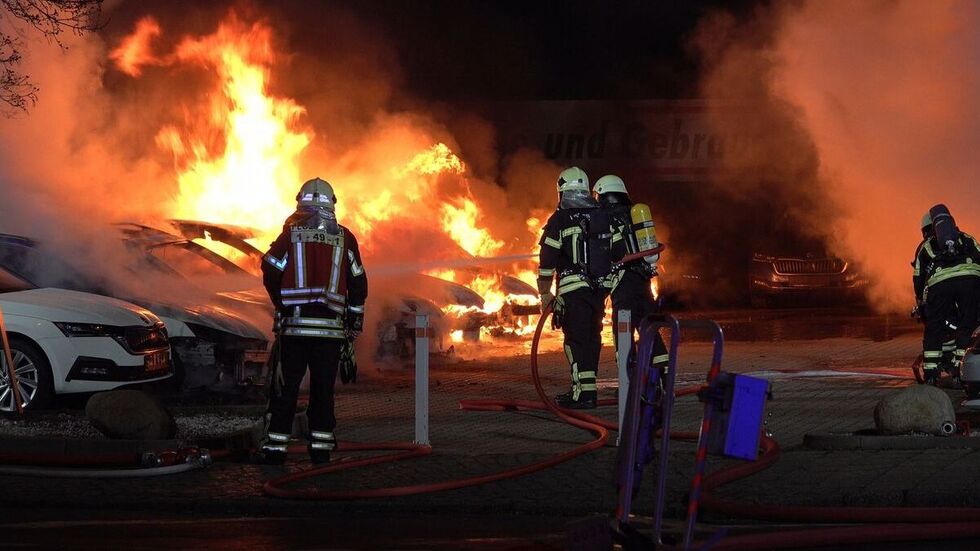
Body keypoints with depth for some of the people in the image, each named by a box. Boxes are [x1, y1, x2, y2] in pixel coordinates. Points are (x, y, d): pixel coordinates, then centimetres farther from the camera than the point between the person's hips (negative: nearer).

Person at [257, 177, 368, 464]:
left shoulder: (291, 233, -1)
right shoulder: (345, 238, 5)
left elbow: (270, 273, -1)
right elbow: (358, 286, 7)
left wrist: (282, 305, 16)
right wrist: (354, 326, 14)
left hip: (294, 324, -1)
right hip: (331, 326, 1)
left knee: (286, 387, 3)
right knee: (323, 388, 7)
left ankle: (276, 447, 2)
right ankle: (321, 446, 6)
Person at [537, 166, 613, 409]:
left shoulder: (559, 221, -6)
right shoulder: (603, 218, 11)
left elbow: (547, 261, -7)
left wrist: (544, 293, 1)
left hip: (572, 289, -6)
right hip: (599, 289, 6)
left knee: (576, 340, -5)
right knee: (592, 337, 13)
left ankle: (583, 393, -10)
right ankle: (587, 389, 19)